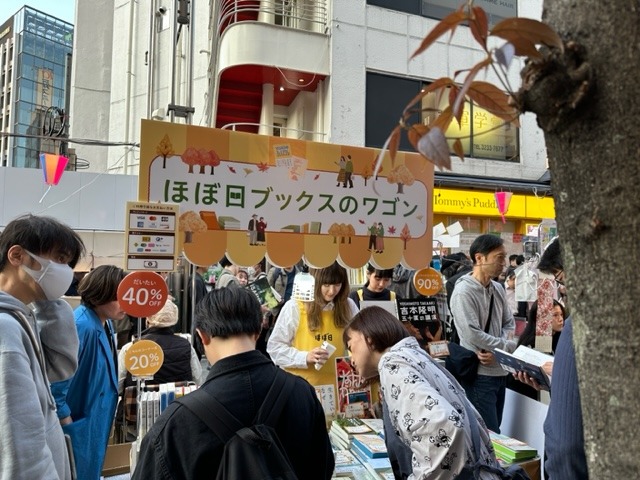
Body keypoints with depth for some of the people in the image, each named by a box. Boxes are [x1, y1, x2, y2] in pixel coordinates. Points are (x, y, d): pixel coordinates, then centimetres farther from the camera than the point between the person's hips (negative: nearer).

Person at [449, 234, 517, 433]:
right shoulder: (464, 291, -17)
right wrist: (510, 347, -13)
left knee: (494, 431, 18)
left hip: (500, 371, 8)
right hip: (479, 374, -8)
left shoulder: (498, 289, 8)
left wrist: (497, 350, -7)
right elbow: (472, 335, -23)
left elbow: (509, 323, 13)